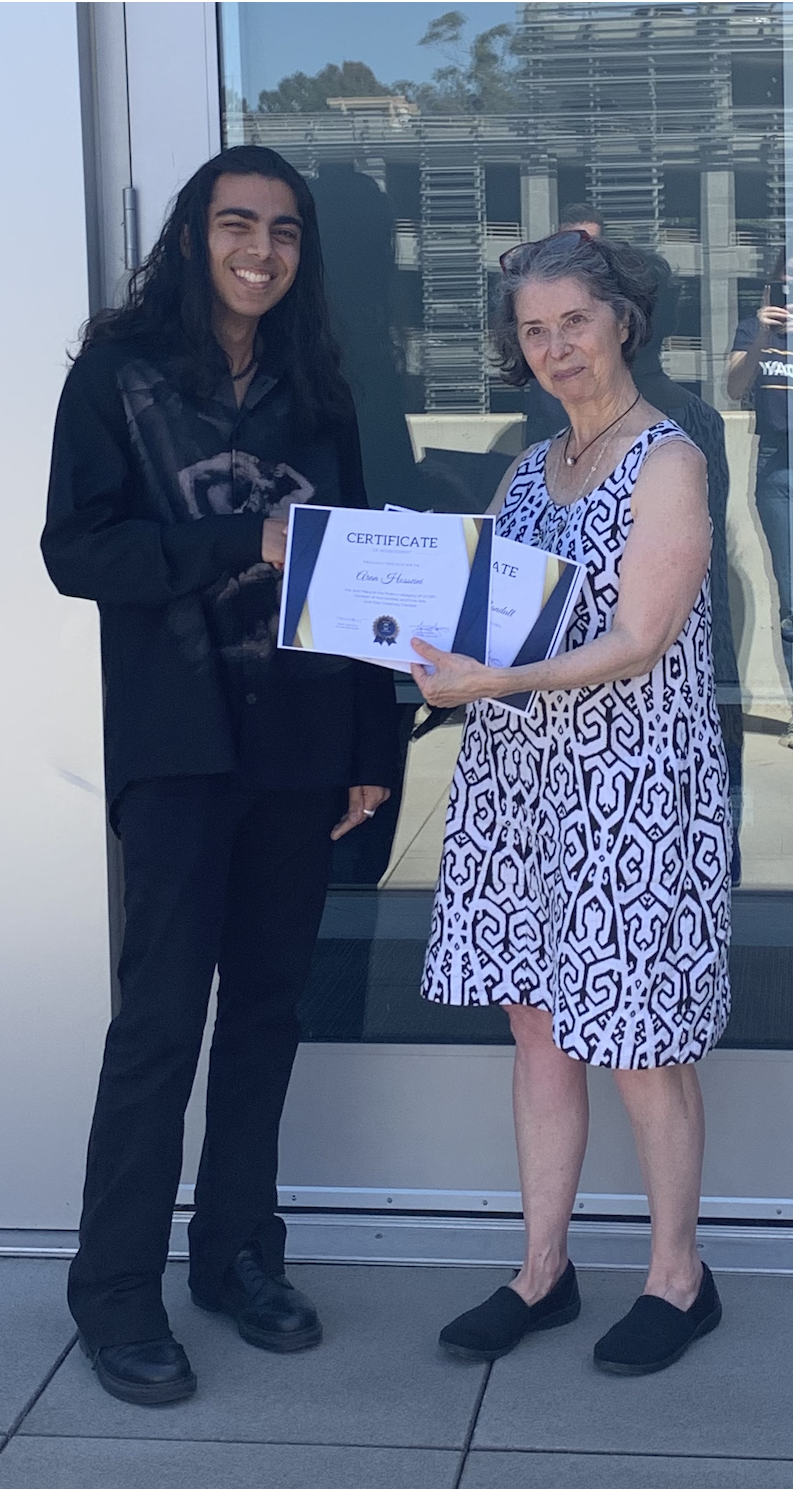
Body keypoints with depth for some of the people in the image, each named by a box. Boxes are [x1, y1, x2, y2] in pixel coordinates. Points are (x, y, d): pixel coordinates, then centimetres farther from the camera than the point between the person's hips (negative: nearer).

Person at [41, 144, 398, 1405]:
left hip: (300, 742, 4)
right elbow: (74, 548, -9)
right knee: (162, 1014, -4)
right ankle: (115, 1288, 7)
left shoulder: (315, 388, 12)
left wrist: (371, 747, 8)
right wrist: (245, 544, -18)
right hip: (179, 743, -4)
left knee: (267, 1002, 10)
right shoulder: (122, 370, 0)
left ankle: (239, 1251, 23)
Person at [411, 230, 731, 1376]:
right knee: (540, 1029, 10)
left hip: (632, 782, -6)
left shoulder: (668, 463, -7)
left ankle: (678, 1279, 17)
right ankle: (543, 1271, 21)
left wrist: (490, 682, -25)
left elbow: (637, 645, -16)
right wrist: (431, 645, -8)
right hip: (521, 776, 6)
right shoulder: (528, 471, 14)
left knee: (642, 1043, 1)